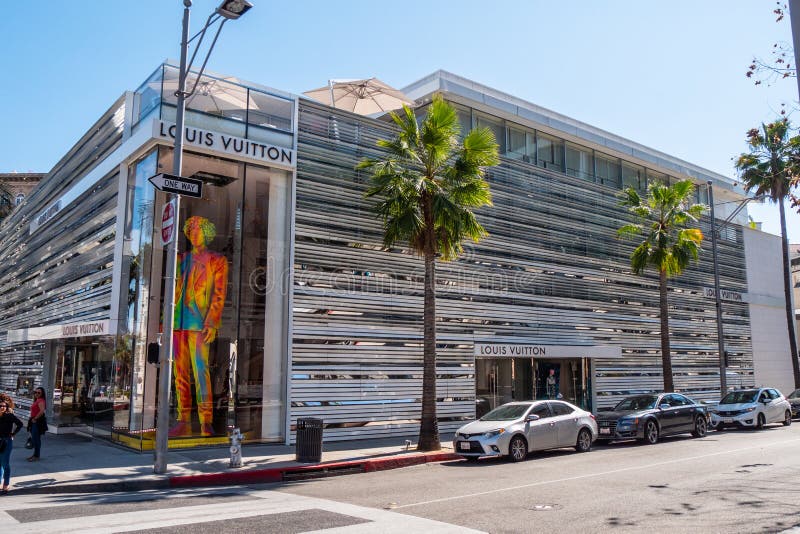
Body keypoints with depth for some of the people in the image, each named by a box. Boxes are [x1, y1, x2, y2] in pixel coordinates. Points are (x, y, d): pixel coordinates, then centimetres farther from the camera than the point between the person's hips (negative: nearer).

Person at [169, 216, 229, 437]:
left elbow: (219, 295, -3)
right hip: (178, 321, 5)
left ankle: (206, 423, -9)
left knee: (200, 370, -11)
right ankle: (184, 421, 10)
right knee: (180, 372, 4)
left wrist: (212, 323, -13)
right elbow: (174, 289, 20)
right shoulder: (181, 259, 20)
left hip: (199, 322, -5)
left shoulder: (218, 260, 5)